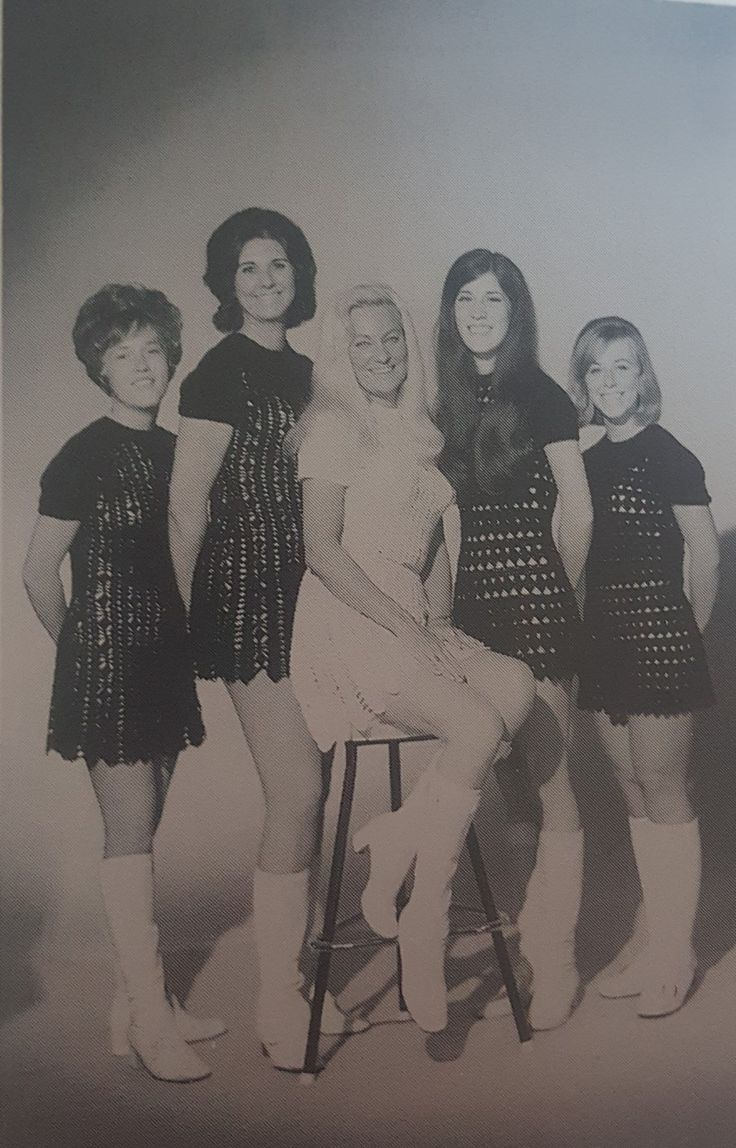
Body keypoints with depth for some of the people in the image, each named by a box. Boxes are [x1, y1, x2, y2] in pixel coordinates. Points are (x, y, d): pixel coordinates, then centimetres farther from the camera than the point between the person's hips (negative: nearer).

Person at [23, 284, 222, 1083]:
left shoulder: (175, 451, 9)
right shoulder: (84, 456, -8)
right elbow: (39, 573, -5)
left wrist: (184, 640, 10)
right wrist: (81, 649, 5)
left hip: (164, 658, 6)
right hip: (105, 661, -6)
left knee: (140, 832, 11)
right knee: (130, 832, -3)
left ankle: (131, 1002, 22)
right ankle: (152, 1017, 7)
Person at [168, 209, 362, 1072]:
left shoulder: (303, 372, 16)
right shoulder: (221, 370, -6)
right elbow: (187, 506, -8)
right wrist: (197, 614, -2)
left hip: (304, 595, 7)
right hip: (249, 590, -7)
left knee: (304, 796, 9)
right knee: (298, 794, -6)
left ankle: (308, 979, 24)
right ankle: (284, 1010, 10)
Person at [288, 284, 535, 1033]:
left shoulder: (416, 433, 19)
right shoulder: (334, 425, -3)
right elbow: (321, 549, -12)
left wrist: (440, 622, 2)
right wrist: (406, 628, -16)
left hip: (409, 621, 7)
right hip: (347, 623, -7)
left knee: (516, 686, -18)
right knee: (479, 727, -23)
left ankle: (398, 840, -10)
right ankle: (423, 936, -11)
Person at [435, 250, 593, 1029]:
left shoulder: (541, 396, -2)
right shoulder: (450, 403, 13)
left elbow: (577, 511, 2)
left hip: (536, 605, -5)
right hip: (475, 607, 5)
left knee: (548, 782, -3)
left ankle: (554, 961, 8)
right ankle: (530, 931, 23)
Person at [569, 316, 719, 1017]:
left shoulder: (668, 456, -5)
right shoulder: (587, 463, 12)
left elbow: (705, 557, -3)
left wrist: (684, 635, 4)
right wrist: (587, 629, 8)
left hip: (658, 636, -6)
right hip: (603, 641, 6)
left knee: (663, 795, 0)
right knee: (633, 794, 12)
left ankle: (676, 951, 12)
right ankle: (649, 935, 24)